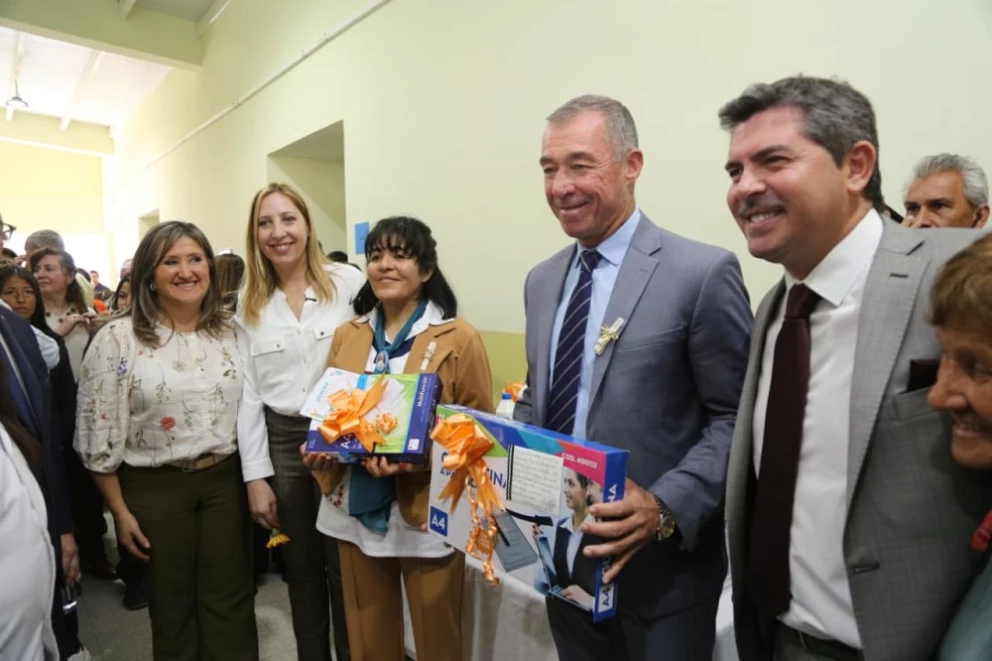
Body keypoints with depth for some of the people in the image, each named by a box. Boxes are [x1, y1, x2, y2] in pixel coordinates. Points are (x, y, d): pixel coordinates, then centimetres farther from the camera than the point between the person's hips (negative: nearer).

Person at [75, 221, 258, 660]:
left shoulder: (230, 331, 0)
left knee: (230, 602, 11)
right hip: (155, 488, -2)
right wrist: (120, 511, -4)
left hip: (225, 478, 2)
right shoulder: (117, 339, -9)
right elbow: (98, 433, -6)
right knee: (172, 605, 16)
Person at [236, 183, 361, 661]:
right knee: (300, 570, 18)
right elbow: (249, 393, 5)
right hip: (281, 443, 3)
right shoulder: (249, 305, 6)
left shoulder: (348, 283, -5)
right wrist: (256, 476, 2)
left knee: (345, 569, 9)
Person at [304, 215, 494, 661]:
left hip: (426, 515, -4)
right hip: (356, 512, 5)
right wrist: (320, 450, -7)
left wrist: (417, 460, -23)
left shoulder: (460, 339, -9)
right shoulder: (346, 336, 6)